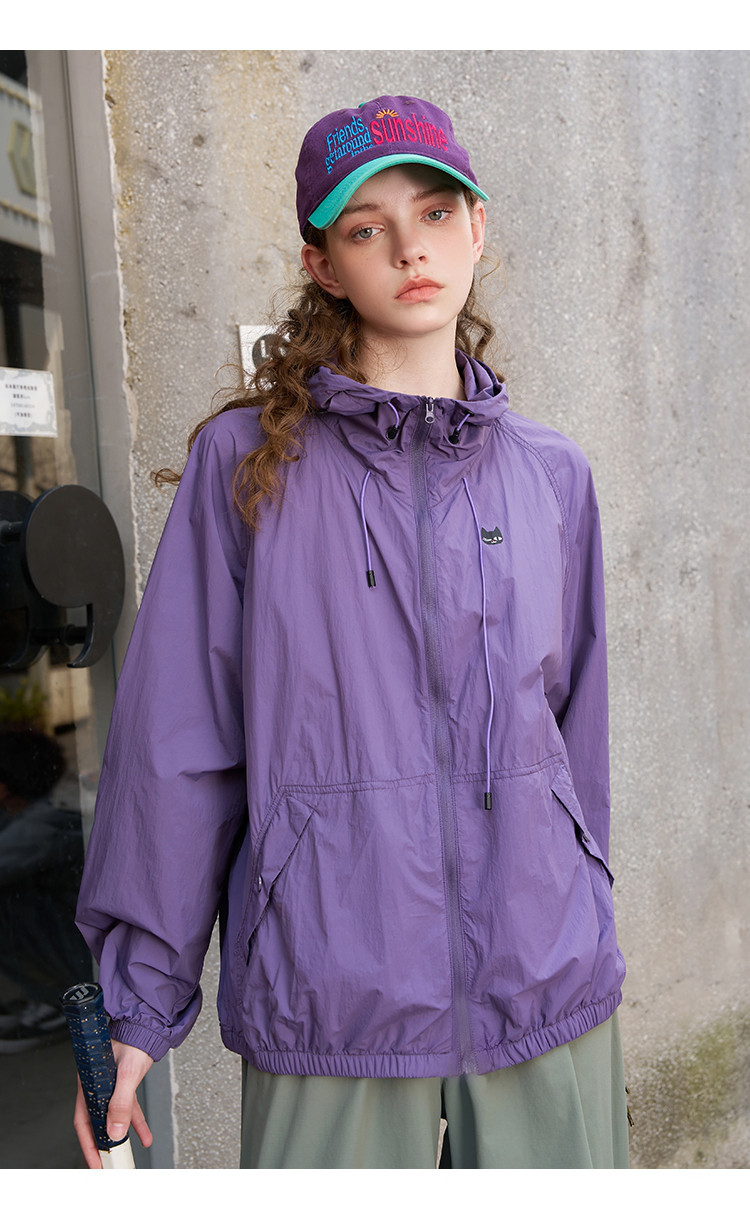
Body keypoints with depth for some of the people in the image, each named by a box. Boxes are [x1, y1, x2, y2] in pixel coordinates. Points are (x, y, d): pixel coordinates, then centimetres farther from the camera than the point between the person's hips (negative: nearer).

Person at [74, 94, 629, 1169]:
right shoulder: (246, 461, -3)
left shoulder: (552, 477, 6)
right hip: (328, 1007, -2)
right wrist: (139, 1000, -2)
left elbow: (574, 727, 12)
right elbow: (175, 744, -3)